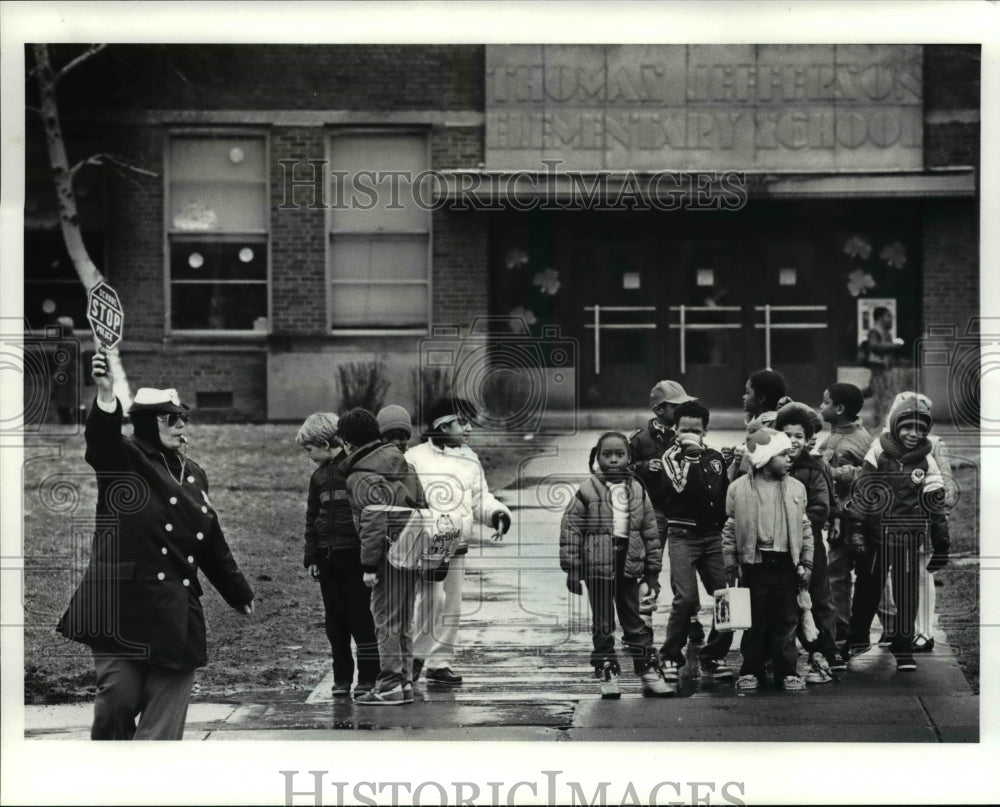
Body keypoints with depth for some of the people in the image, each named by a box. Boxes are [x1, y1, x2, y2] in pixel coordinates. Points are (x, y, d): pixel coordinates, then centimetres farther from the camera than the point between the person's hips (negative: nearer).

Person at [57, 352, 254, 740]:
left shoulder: (193, 475, 18)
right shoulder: (123, 459, 1)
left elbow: (212, 544, 25)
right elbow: (100, 437, -24)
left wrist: (240, 594, 30)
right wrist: (106, 395, -43)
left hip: (177, 613, 5)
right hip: (122, 603, -5)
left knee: (165, 716, -2)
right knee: (118, 697, -9)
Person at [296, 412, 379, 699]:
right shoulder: (319, 476, 14)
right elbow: (311, 520, 20)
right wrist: (310, 556, 13)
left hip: (355, 556, -6)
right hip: (327, 557, 6)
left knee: (361, 618, -3)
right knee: (334, 621, 7)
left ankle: (368, 678, 2)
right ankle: (342, 678, 14)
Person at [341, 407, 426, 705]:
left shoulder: (361, 476, -12)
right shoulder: (401, 462, 14)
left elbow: (374, 521, -19)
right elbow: (422, 504, 16)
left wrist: (369, 563, -15)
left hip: (389, 554, -8)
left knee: (386, 620, -3)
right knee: (403, 621, 15)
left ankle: (390, 684, -3)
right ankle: (405, 682, 18)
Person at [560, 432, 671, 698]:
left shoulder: (637, 491, 7)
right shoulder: (587, 491, -4)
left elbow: (650, 530, 11)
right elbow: (570, 529, -6)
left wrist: (653, 570, 9)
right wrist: (572, 568, -10)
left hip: (629, 563, 3)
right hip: (598, 564, -3)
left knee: (634, 621, 10)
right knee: (603, 624, 4)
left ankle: (649, 673, 12)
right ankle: (607, 675, 9)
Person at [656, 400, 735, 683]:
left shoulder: (714, 457, 14)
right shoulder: (671, 456, -1)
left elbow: (725, 495, 24)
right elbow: (683, 488, -18)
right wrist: (690, 456, -17)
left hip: (712, 535, 5)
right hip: (683, 535, -5)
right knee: (686, 597, -17)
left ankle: (713, 656, 13)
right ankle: (670, 657, -3)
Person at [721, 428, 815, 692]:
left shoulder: (796, 488, 7)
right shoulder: (739, 489, -1)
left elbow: (804, 529, 10)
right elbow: (730, 530, 3)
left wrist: (806, 563, 5)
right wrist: (730, 566, 0)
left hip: (786, 563, 2)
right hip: (755, 562, -2)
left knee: (786, 620, 5)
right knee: (754, 621, 3)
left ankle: (787, 671, 13)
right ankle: (751, 671, 13)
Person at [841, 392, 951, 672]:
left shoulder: (926, 461, 2)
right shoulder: (878, 453, -3)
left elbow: (936, 504, 6)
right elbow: (861, 493, -2)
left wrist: (941, 545, 7)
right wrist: (855, 531, -9)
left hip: (910, 539, 0)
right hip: (876, 536, 0)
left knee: (906, 594, 1)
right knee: (867, 589, 11)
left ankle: (903, 648, 12)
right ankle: (857, 639, 29)